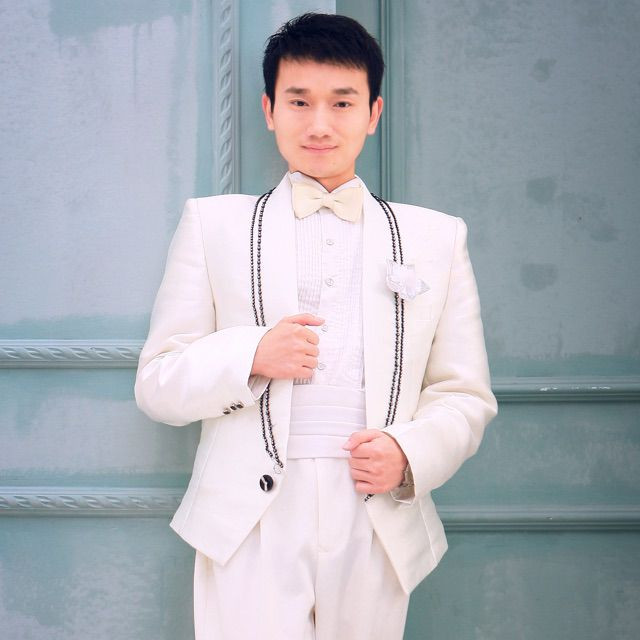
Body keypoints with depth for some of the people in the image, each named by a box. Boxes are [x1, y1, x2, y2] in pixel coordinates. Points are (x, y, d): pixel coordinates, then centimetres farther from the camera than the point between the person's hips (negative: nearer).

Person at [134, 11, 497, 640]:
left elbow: (465, 395, 10)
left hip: (377, 532, 1)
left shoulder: (437, 237, 12)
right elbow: (156, 384, 6)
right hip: (249, 534, -1)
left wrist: (411, 453, -10)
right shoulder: (213, 223, 9)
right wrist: (250, 355, -12)